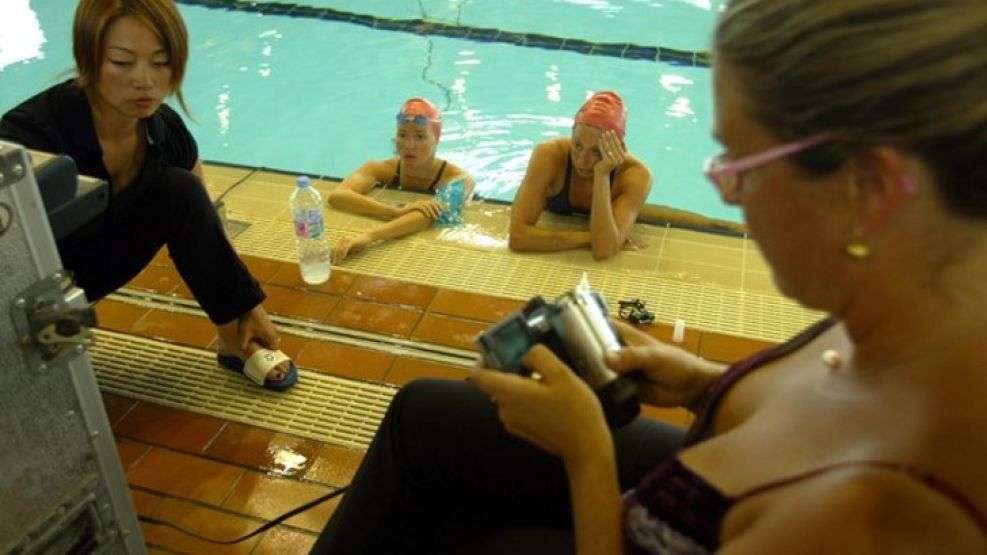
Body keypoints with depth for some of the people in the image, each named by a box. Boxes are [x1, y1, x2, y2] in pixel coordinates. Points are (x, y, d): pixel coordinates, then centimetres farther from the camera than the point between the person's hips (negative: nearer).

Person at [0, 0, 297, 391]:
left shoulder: (165, 130, -15)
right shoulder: (32, 133, -33)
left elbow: (204, 224, -4)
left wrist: (248, 306, -4)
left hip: (89, 263, 5)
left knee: (179, 192, -19)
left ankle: (236, 343, -11)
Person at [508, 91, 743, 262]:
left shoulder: (635, 176, -29)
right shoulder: (549, 155, -31)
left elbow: (604, 250, -40)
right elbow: (518, 234, -37)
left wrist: (602, 176, -44)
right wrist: (590, 238, -37)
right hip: (550, 255, -1)